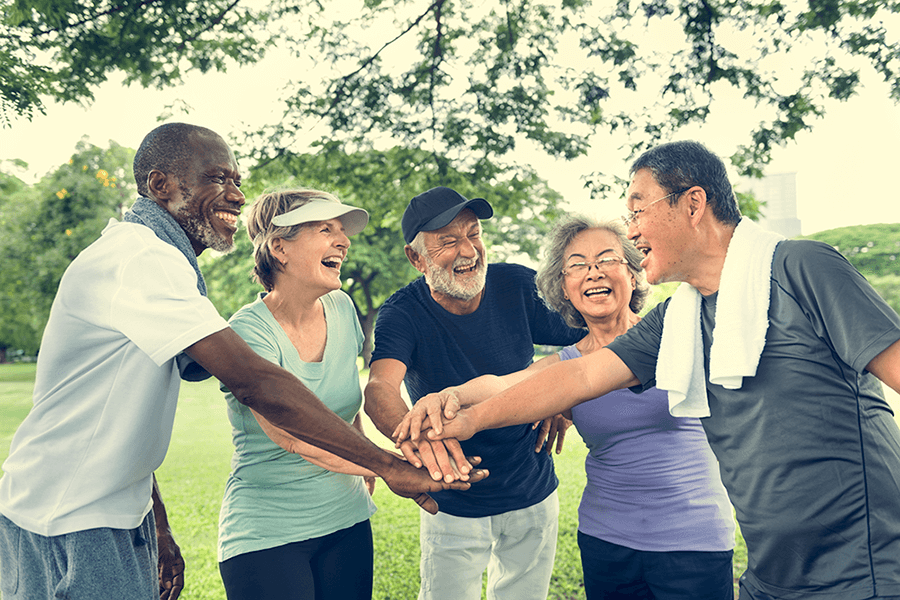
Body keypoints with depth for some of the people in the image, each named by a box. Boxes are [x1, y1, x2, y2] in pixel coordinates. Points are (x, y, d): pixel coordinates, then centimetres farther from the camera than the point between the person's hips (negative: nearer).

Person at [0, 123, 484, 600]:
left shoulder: (150, 257, 12)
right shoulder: (141, 258, -22)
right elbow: (254, 382, -31)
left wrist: (158, 532, 15)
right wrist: (388, 465, -30)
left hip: (121, 514, 9)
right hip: (67, 527, -9)